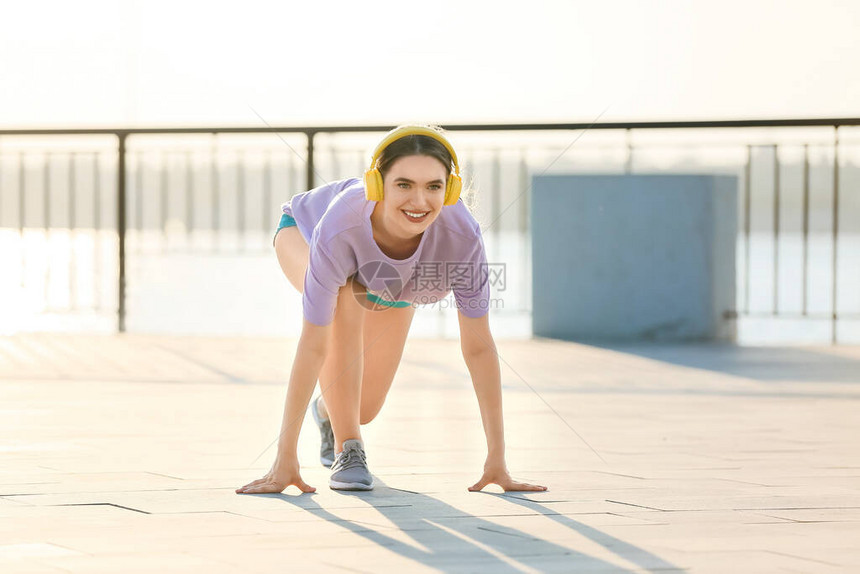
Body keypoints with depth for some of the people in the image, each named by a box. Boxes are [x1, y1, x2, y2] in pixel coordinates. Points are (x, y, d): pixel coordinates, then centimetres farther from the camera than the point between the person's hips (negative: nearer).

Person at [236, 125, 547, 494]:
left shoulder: (461, 235, -42)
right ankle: (347, 449, -19)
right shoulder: (339, 227, -47)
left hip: (391, 283, 3)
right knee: (346, 302, -37)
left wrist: (497, 459, -31)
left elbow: (478, 347, -33)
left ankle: (327, 411, 42)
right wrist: (285, 459, -42)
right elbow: (313, 346, -43)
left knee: (365, 409, 3)